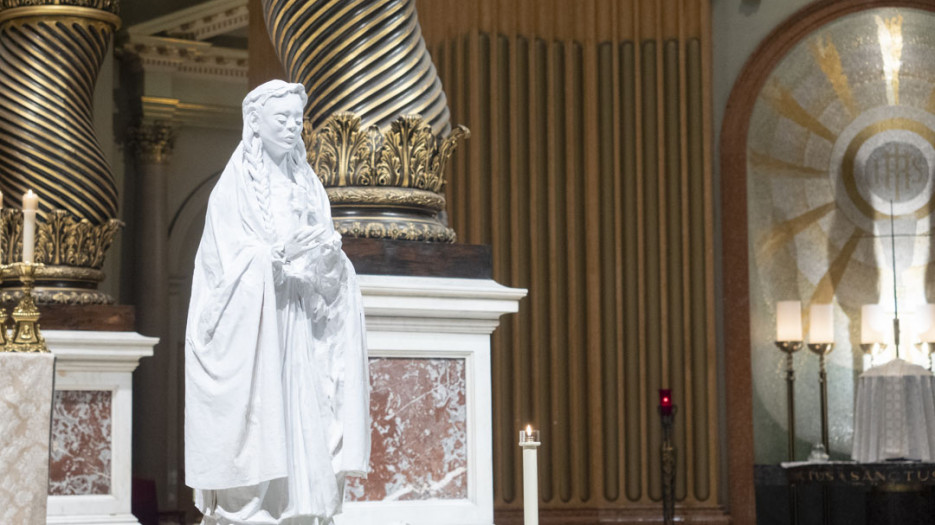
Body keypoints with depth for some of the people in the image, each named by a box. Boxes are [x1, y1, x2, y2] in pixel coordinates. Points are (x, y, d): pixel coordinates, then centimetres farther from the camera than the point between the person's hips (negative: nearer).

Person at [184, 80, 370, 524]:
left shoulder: (307, 186, 14)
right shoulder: (234, 186, -1)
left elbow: (331, 272, 9)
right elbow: (231, 262, -10)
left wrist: (328, 255, -15)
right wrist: (282, 254, -26)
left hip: (301, 333, 5)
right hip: (249, 331, -5)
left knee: (302, 428, -1)